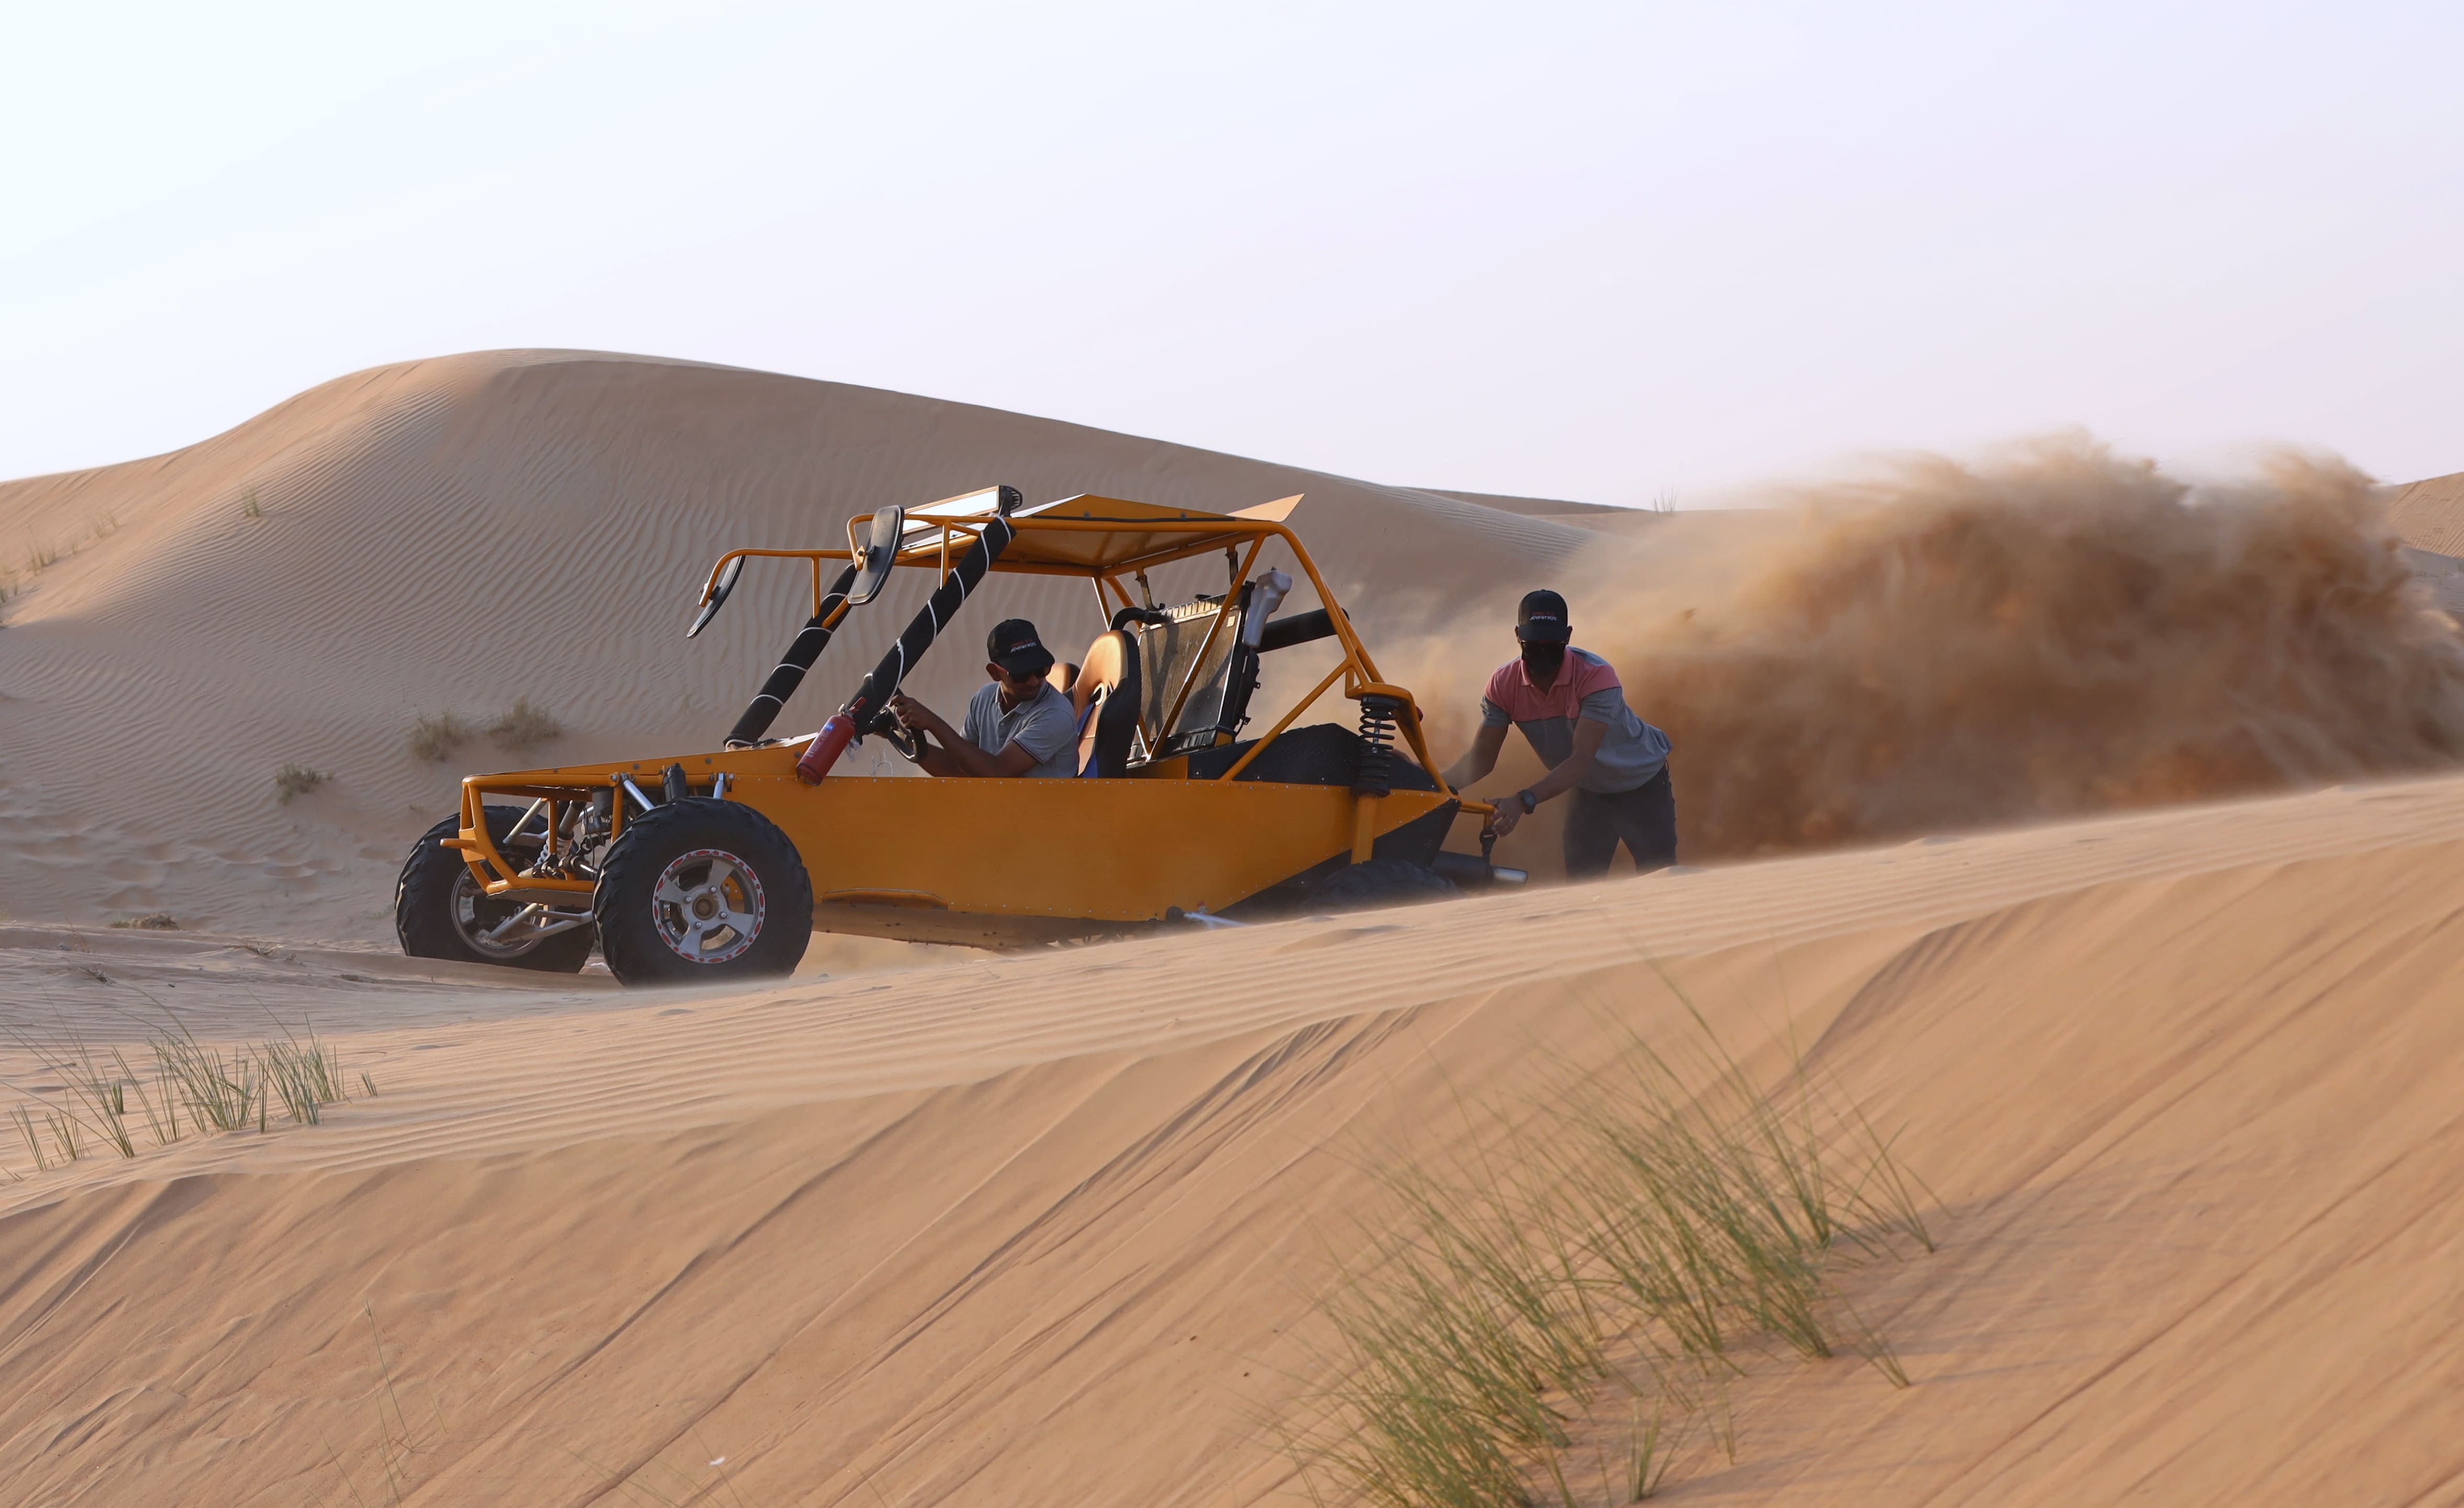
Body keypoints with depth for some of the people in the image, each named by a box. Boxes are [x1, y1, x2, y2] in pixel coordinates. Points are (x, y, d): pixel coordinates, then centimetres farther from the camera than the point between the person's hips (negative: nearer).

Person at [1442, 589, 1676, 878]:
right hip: (1589, 792, 4)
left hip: (1643, 787, -4)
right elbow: (1482, 757, -16)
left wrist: (1524, 801, -53)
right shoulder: (1504, 684, -18)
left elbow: (1581, 759, -40)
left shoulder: (1595, 677, -33)